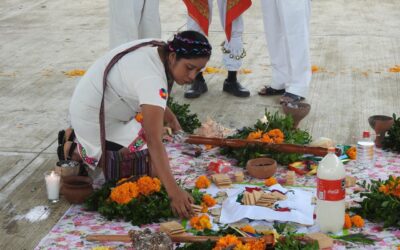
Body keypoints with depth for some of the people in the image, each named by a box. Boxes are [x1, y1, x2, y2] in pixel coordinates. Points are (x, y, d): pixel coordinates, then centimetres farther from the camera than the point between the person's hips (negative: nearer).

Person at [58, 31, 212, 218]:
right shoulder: (151, 79, -38)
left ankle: (79, 136, 24)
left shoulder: (159, 49, -9)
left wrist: (171, 119, 3)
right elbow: (154, 142, -44)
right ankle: (73, 150, 6)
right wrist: (173, 191, -49)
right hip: (94, 119, -9)